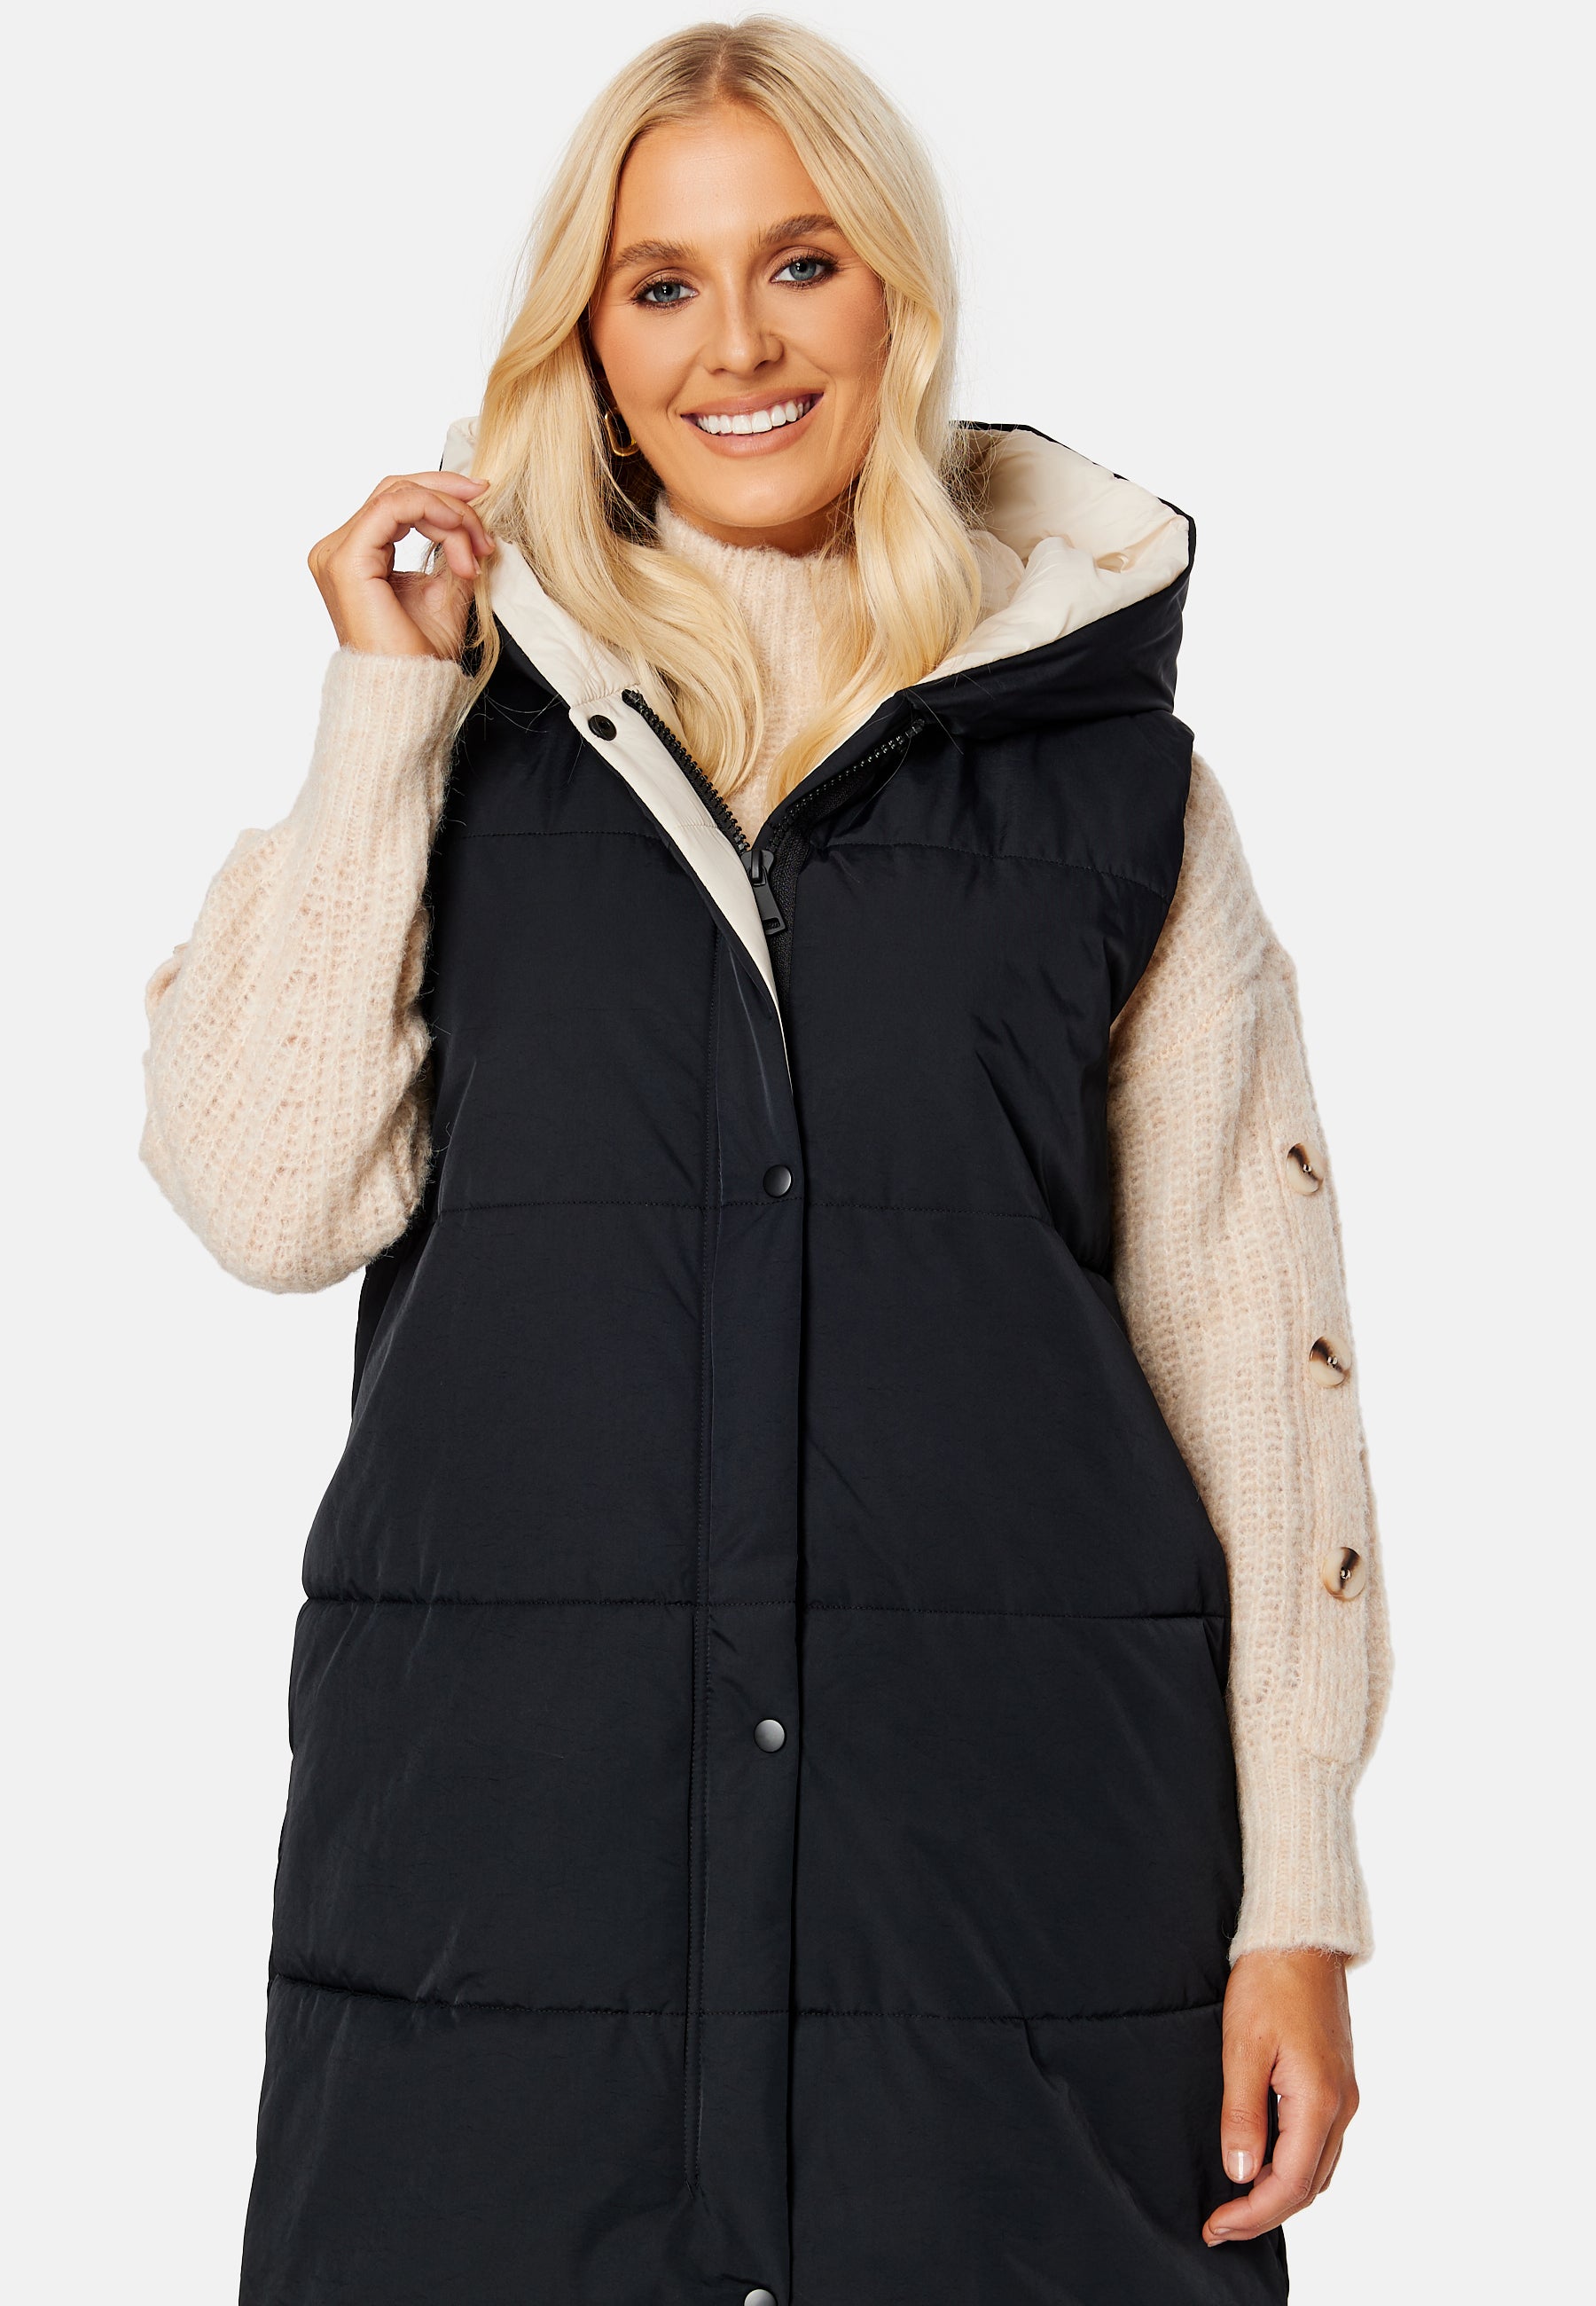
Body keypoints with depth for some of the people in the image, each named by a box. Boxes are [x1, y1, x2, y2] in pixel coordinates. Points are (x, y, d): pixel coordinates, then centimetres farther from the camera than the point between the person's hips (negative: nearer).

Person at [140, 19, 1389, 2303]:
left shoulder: (1107, 765, 6)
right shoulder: (470, 725, 8)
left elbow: (1252, 1341, 4)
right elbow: (275, 1195, -4)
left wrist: (1296, 1901, -1)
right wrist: (381, 710, -4)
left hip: (1015, 1849, 0)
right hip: (514, 1834, 1)